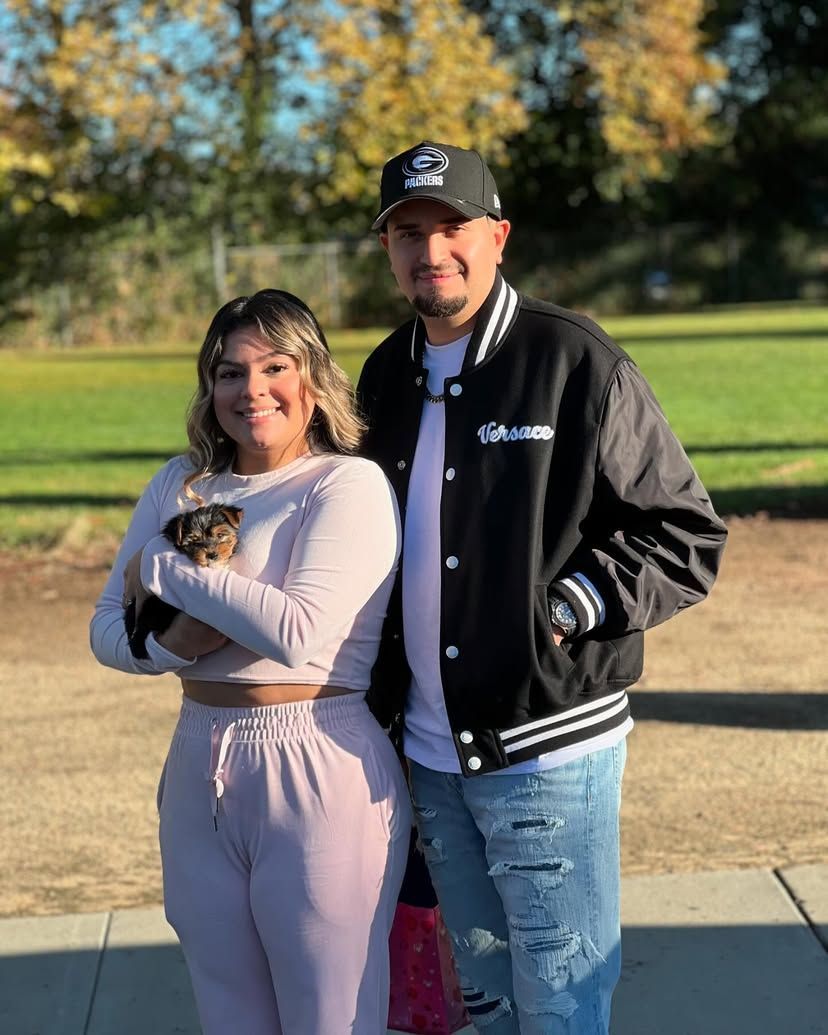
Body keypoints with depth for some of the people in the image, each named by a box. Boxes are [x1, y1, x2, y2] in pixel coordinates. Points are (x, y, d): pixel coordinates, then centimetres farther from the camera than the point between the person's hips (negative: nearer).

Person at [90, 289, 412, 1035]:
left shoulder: (349, 485, -9)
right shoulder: (181, 485, 9)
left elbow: (300, 632, -22)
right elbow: (107, 631, 9)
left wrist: (165, 569, -11)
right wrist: (177, 643, -14)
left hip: (320, 774, -5)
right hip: (200, 770, 6)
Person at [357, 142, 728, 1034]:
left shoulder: (574, 362, -9)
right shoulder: (386, 378, 10)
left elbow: (687, 535, -8)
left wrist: (571, 606, -19)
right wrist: (380, 709, 14)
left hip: (546, 753, -6)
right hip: (431, 756, 6)